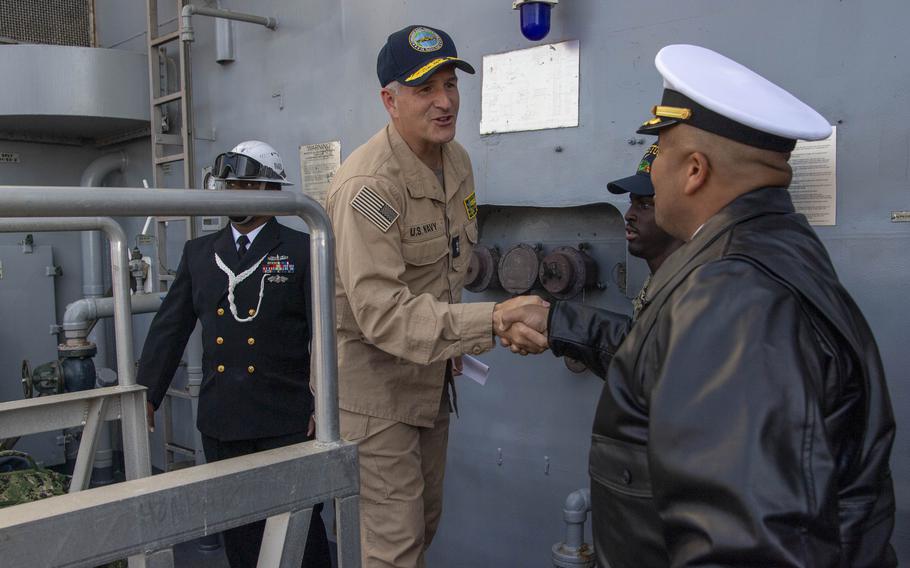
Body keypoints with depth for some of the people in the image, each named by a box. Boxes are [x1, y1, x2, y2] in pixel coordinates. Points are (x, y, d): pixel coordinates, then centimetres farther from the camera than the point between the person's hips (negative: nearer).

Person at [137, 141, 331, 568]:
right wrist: (145, 395, 8)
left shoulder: (302, 250, -4)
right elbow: (169, 328, 11)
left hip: (287, 421, -4)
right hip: (220, 423, 4)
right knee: (238, 532, 15)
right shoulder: (198, 252, 10)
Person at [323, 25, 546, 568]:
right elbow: (381, 311, -32)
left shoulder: (458, 161, 2)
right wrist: (490, 321, -40)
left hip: (431, 375, 8)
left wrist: (453, 349, 15)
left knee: (425, 522, 21)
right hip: (372, 381, -8)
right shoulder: (368, 184, -25)